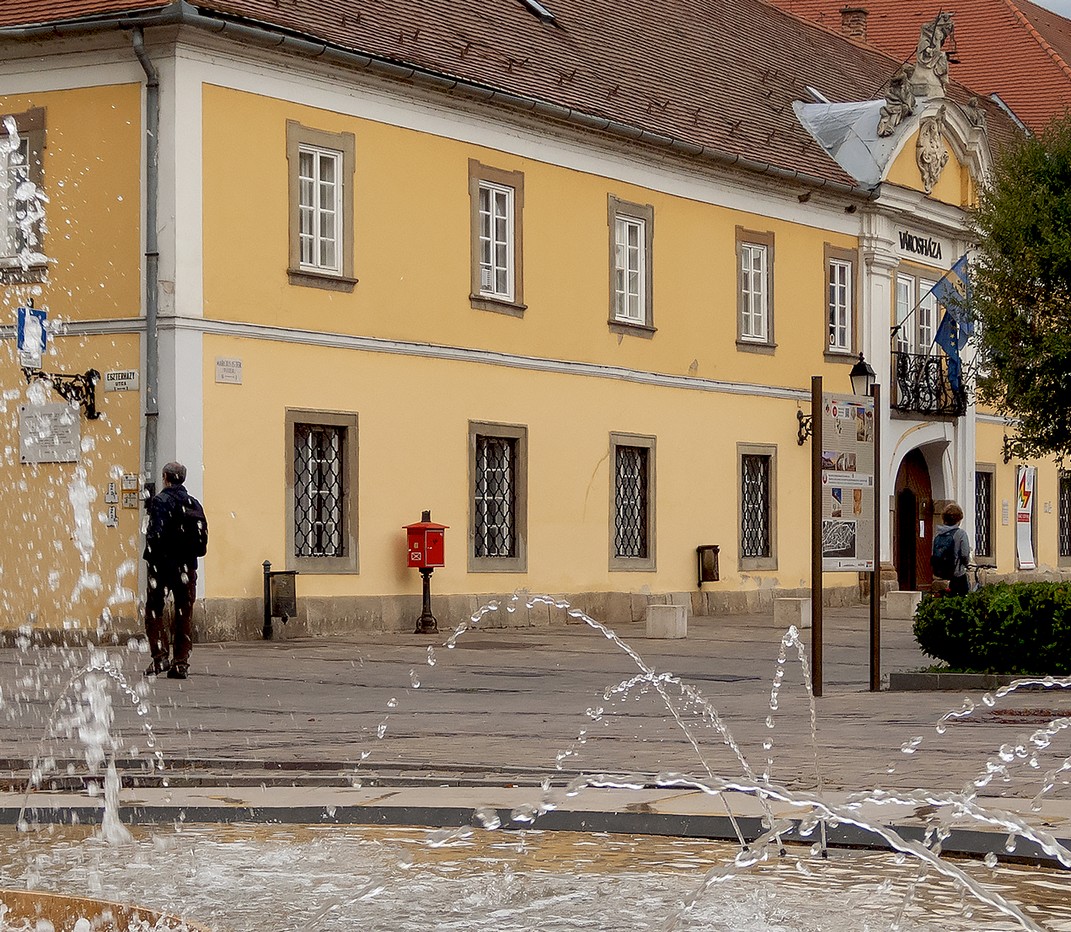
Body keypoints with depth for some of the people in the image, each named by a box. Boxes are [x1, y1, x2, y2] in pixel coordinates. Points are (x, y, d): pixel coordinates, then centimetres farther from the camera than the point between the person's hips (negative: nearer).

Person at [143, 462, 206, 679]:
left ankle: (161, 656, -7)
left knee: (154, 610, 6)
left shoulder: (160, 500, -8)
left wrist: (150, 555, -5)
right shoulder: (194, 504, 9)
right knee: (184, 614, 8)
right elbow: (204, 536, 7)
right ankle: (181, 663, 6)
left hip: (163, 565, -5)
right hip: (187, 567, 5)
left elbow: (155, 533, -18)